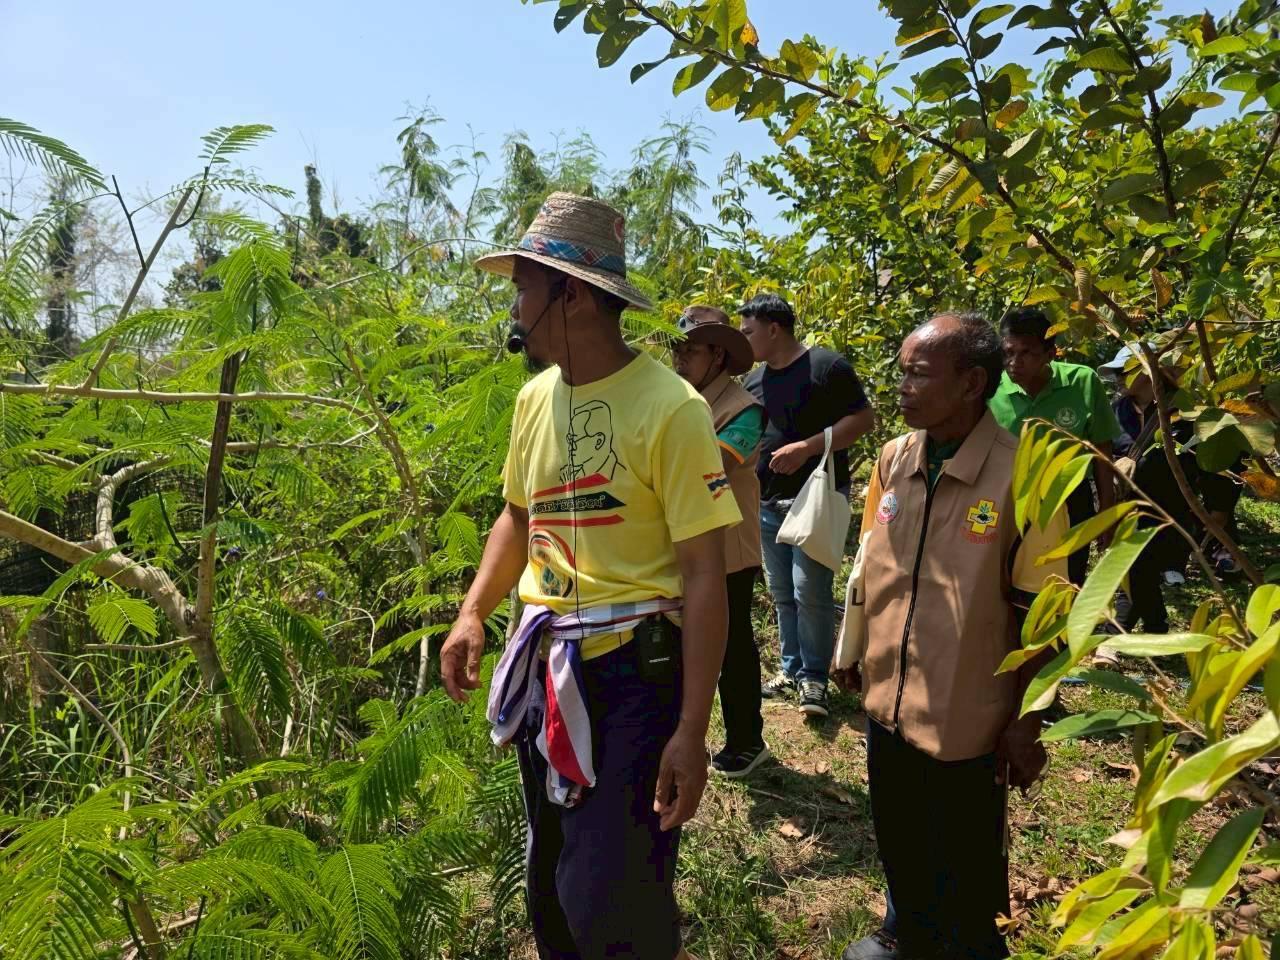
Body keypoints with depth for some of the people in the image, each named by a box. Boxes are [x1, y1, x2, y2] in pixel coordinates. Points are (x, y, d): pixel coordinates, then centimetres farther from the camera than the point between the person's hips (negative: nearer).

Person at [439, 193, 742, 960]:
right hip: (546, 665, 7)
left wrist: (691, 731, -20)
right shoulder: (534, 398, 4)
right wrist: (473, 615, 3)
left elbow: (705, 573, -18)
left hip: (632, 668, -6)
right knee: (550, 887, 22)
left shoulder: (668, 406, -17)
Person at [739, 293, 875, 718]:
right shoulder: (754, 380, 12)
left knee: (810, 593, -8)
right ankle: (791, 669, 25)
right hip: (767, 503, 7)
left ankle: (813, 677, 7)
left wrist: (807, 448, -20)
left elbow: (863, 418, -12)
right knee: (782, 594, 12)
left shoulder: (826, 366, -9)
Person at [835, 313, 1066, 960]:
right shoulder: (893, 459, -2)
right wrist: (854, 653, 13)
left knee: (966, 871, 16)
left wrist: (1026, 723, -8)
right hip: (887, 704, 5)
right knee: (897, 847, 24)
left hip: (967, 720, -5)